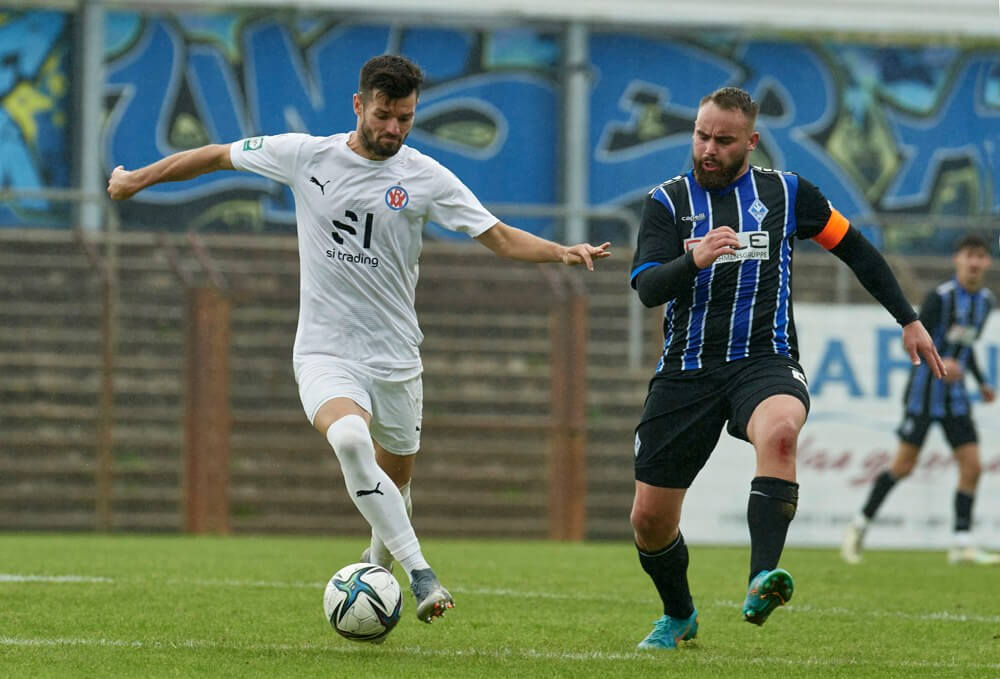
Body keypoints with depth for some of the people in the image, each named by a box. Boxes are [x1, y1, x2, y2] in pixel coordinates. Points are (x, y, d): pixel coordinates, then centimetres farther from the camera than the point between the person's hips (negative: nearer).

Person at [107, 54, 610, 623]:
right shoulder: (305, 155, -3)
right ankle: (420, 571, -30)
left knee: (395, 481, 10)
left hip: (395, 357, 2)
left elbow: (500, 237, -5)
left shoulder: (425, 177, -3)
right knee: (350, 439, -31)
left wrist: (562, 252, -22)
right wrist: (139, 178, 15)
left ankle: (379, 567, 42)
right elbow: (220, 156, 10)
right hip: (325, 353, -2)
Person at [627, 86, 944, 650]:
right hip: (687, 368, 2)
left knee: (779, 432, -38)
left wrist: (908, 319, 17)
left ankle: (762, 583, -48)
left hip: (764, 361, -1)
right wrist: (695, 259, -28)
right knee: (651, 518, 1)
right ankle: (679, 616, 31)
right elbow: (647, 288, -8)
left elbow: (854, 247, 18)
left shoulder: (785, 192, 7)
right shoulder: (668, 201, 5)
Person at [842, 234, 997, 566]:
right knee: (904, 464, -6)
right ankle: (860, 524, 10)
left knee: (971, 466, -6)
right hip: (924, 391, -6)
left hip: (955, 397, 6)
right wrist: (939, 362, -34)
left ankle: (962, 544, -3)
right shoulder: (940, 297, -13)